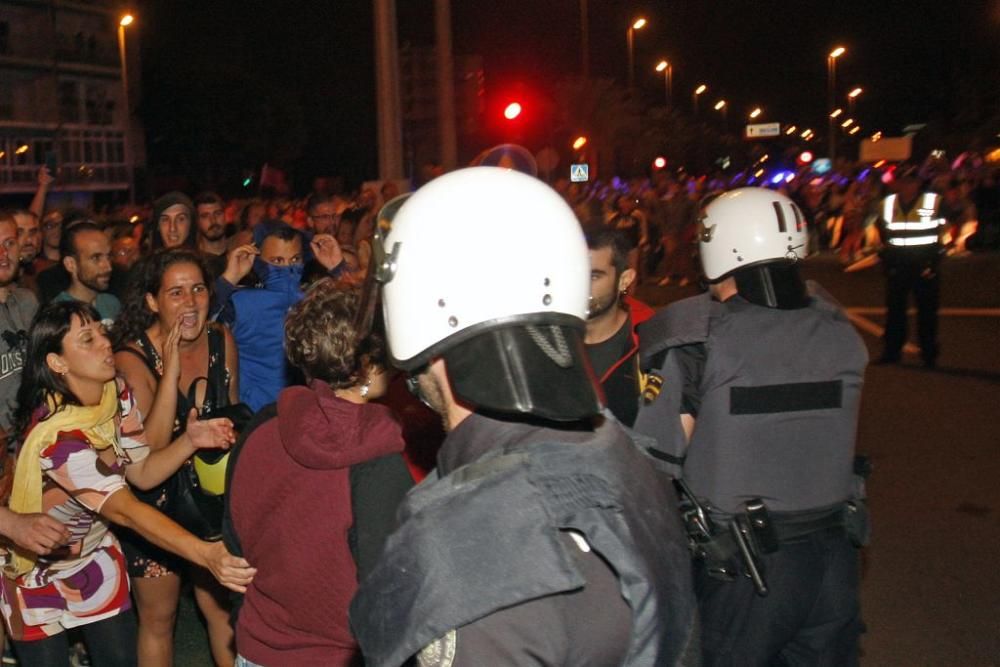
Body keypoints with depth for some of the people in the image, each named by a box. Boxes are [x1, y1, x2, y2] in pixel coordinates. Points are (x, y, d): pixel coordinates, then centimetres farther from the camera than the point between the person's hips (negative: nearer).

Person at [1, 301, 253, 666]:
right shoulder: (57, 434, -34)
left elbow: (141, 473, -4)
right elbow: (125, 510, -40)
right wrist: (207, 555, -51)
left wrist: (191, 440, -23)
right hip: (39, 570, -6)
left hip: (96, 558, 6)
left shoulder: (116, 393, -11)